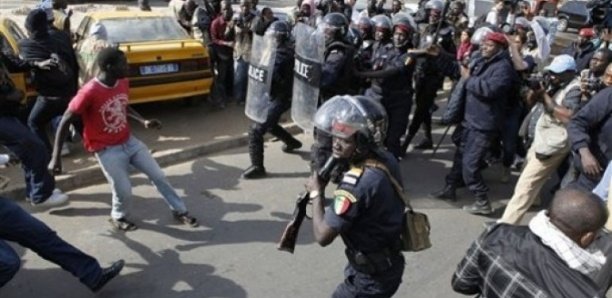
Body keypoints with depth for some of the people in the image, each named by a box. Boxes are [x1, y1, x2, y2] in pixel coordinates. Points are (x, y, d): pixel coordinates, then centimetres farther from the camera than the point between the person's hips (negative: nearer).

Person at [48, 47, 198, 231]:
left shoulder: (123, 83, -4)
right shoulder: (89, 92, -25)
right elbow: (65, 122, -18)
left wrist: (143, 121, 0)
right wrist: (55, 157, -19)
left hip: (129, 141, 6)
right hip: (107, 150, -6)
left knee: (158, 176, 6)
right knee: (124, 191, -8)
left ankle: (179, 211, 22)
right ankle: (118, 217, 25)